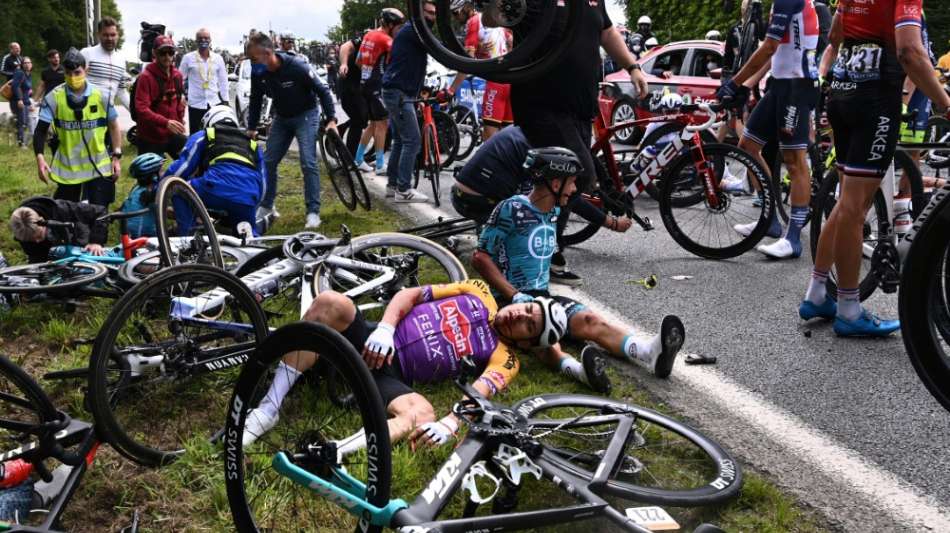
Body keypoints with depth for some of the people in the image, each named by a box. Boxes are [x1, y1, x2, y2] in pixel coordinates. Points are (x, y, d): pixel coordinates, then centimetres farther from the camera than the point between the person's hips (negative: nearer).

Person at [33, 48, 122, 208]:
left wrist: (117, 157, 2)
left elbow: (113, 126, 5)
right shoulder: (54, 97, -7)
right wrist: (39, 158, -17)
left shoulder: (101, 95, -6)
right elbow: (41, 130, -4)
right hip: (67, 168, 0)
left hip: (98, 167, 0)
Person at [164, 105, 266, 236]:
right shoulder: (252, 143, 35)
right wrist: (252, 205, 44)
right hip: (248, 199, 3)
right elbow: (263, 180, 32)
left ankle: (186, 235, 12)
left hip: (217, 190, -3)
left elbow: (182, 167, 16)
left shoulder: (202, 136, 25)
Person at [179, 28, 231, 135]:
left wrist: (225, 100, 5)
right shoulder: (188, 58, -1)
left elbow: (223, 81, 9)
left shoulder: (218, 58, 5)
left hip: (215, 103, 1)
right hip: (195, 104, -1)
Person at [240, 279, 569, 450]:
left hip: (392, 375, -2)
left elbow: (477, 395, -13)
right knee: (331, 303, -28)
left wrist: (449, 425, -34)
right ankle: (269, 408, -24)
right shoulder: (478, 293, 15)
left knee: (423, 414, -36)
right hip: (375, 343, 3)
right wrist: (384, 329, -10)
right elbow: (409, 295, 9)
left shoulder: (503, 359, 7)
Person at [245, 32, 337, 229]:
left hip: (306, 116, -6)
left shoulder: (297, 66, -27)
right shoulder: (258, 73, -12)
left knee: (308, 163, -15)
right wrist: (251, 128, 7)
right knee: (268, 161, 4)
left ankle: (313, 211, -8)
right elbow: (256, 101, 4)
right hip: (282, 118, 6)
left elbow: (323, 91, -19)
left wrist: (331, 120, -24)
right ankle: (266, 206, 18)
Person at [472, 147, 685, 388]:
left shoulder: (554, 212, 12)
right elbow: (480, 257, -14)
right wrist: (515, 295, -20)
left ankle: (651, 352, -44)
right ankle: (577, 369, -65)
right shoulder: (512, 210, -11)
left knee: (590, 321, -22)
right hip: (509, 298, -6)